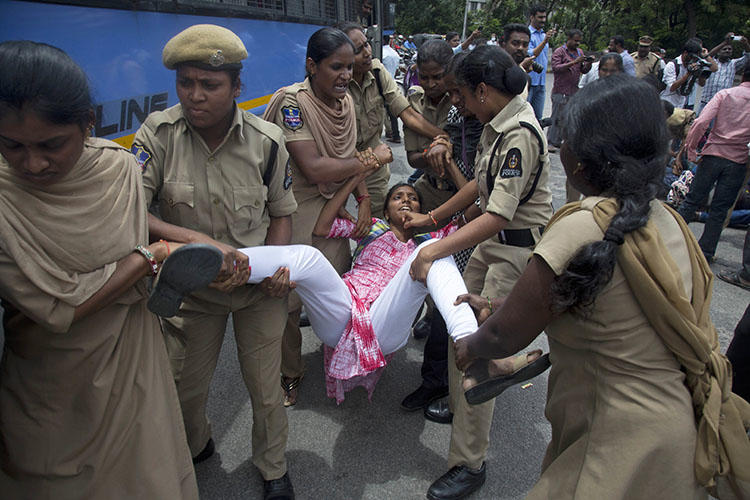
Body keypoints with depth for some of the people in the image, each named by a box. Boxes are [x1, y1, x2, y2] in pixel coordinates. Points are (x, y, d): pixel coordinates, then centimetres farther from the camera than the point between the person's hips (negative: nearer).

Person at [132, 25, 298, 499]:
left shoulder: (267, 140, -12)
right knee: (183, 389, 19)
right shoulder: (158, 132, -15)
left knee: (266, 389, 12)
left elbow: (281, 213, 1)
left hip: (259, 285, 0)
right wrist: (200, 242, -34)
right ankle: (195, 448, 54)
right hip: (189, 287, 1)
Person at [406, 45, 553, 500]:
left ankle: (469, 464, 3)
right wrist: (433, 217, 21)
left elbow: (498, 216, -29)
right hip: (494, 241, 10)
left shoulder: (521, 135, -23)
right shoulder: (499, 125, 8)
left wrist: (434, 251, -28)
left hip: (519, 248, -9)